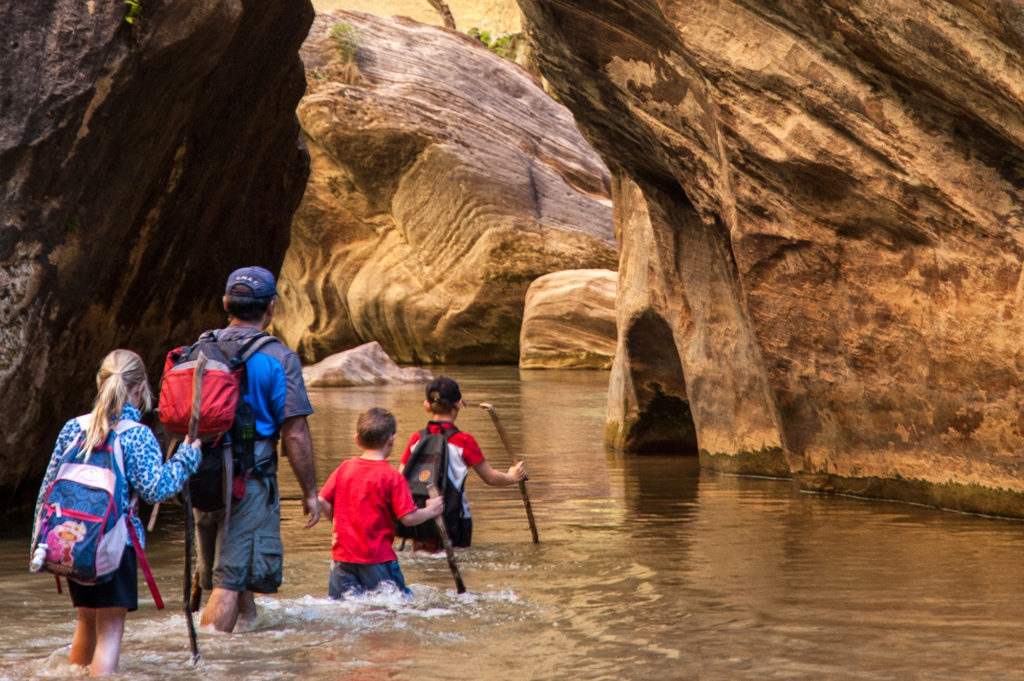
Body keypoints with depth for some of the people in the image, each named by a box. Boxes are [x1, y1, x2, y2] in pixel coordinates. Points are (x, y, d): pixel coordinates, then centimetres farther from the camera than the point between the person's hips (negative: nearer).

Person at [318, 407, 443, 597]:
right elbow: (408, 518, -12)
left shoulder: (344, 468, 3)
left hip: (342, 554, 4)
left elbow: (322, 501, 4)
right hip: (377, 558, -4)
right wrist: (430, 511, 6)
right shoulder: (393, 477, -10)